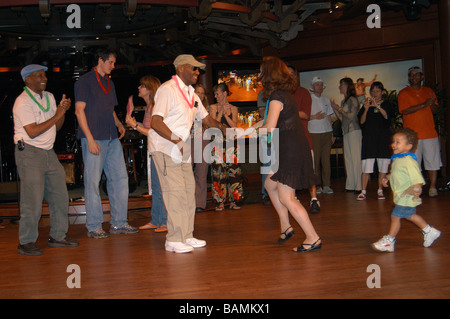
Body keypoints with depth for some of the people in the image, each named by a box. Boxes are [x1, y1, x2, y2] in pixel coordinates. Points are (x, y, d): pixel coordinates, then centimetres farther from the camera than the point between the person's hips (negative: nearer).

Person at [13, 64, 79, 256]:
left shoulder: (49, 97, 13)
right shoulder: (23, 102, -11)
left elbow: (57, 126, 16)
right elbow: (32, 132, -19)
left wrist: (63, 111, -2)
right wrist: (57, 115, -16)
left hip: (48, 152, 8)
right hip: (29, 153, -8)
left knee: (60, 195, 8)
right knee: (32, 199, -7)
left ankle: (58, 236, 19)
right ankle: (26, 242, 3)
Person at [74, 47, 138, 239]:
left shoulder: (109, 83, 20)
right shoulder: (84, 81, -2)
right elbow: (79, 111, -9)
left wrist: (118, 124, 6)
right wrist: (90, 139, -16)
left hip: (112, 139, 7)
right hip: (94, 139, -7)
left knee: (120, 178, 5)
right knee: (93, 182, -3)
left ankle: (119, 223, 13)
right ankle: (94, 227, 4)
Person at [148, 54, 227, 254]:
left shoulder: (190, 93, 14)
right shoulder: (168, 89, -13)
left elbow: (206, 118, 21)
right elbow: (155, 122, -21)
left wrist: (221, 127, 2)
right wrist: (177, 140, -26)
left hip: (181, 148, 9)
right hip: (164, 147, -9)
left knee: (189, 190, 7)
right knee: (175, 191, -12)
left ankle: (186, 236, 17)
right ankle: (174, 240, -5)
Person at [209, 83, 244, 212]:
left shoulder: (233, 109, 8)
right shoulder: (213, 107, 6)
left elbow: (234, 125, -3)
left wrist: (225, 114, -6)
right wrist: (221, 111, -8)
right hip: (218, 143, -1)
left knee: (233, 171, -1)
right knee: (218, 172, -3)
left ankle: (233, 201, 6)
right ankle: (221, 202, 3)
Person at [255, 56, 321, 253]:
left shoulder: (277, 97, -16)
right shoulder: (286, 93, 13)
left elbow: (270, 128, -22)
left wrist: (255, 129, -2)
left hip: (291, 151, -10)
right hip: (292, 149, 10)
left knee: (286, 198, -7)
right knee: (270, 185, 19)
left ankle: (313, 238, -3)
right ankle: (286, 227, 25)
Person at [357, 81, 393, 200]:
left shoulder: (386, 105, 8)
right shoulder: (366, 104, 10)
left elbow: (387, 116, -11)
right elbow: (362, 121, 1)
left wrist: (377, 106, -23)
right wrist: (366, 109, -14)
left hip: (383, 138, 0)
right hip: (369, 137, 0)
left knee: (383, 167, 2)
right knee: (366, 167, -6)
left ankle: (380, 191, 11)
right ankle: (363, 191, -2)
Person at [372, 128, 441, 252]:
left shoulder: (409, 161, -24)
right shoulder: (397, 159, 5)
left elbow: (418, 179, -28)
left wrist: (416, 188, -40)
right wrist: (387, 178, 10)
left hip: (406, 197, -10)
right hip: (401, 195, 10)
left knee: (395, 216, -2)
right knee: (411, 215, 23)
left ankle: (389, 241, 11)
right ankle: (429, 231, 38)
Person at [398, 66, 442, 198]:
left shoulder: (428, 91, 15)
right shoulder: (403, 93, 3)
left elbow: (435, 111, 13)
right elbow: (404, 111, -11)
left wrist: (432, 104, -10)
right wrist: (424, 104, -15)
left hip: (430, 132, 3)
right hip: (412, 134, -3)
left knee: (433, 161, 0)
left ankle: (432, 188, 6)